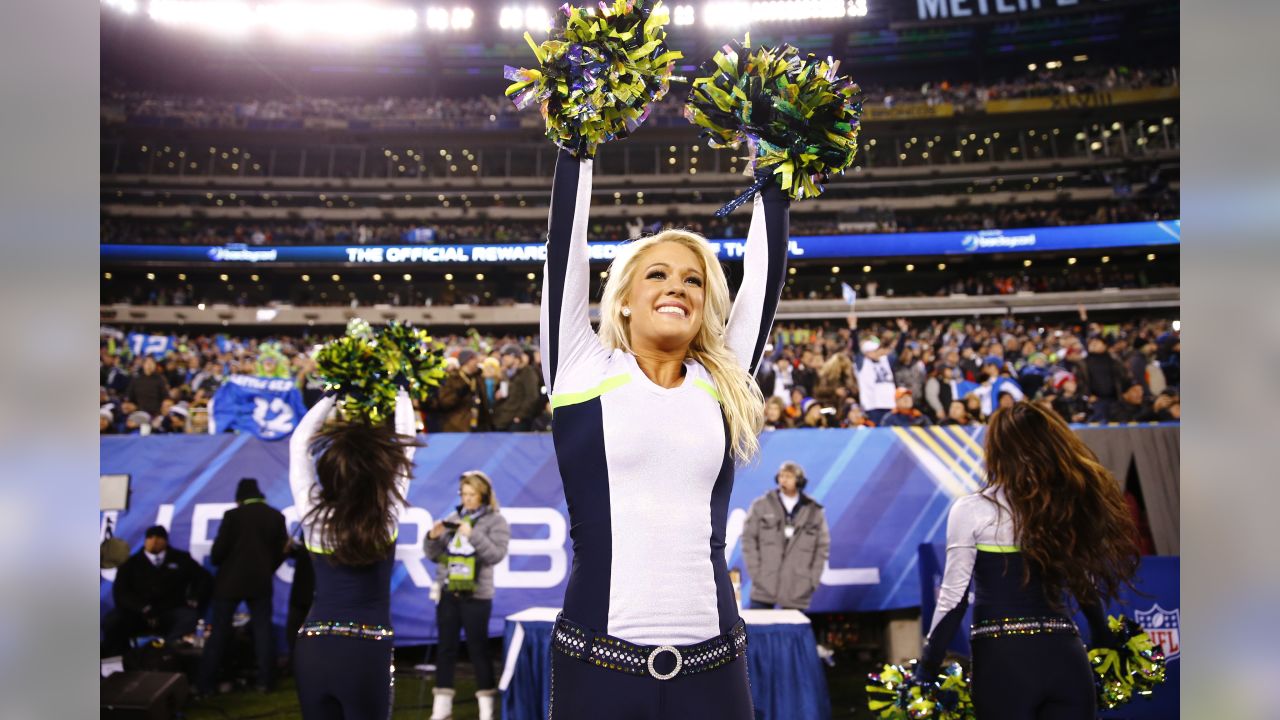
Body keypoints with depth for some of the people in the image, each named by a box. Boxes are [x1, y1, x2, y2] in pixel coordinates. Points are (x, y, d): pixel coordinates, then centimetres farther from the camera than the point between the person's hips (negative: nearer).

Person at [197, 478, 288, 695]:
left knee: (219, 632, 5)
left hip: (231, 581, -2)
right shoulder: (277, 516, 3)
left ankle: (205, 684, 8)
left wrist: (216, 560, 13)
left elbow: (217, 552, -10)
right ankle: (265, 681, 9)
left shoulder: (233, 515, -9)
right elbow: (281, 552, 6)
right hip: (261, 582, 3)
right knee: (263, 630, 9)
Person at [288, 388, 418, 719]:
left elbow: (299, 443, 9)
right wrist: (401, 395, 18)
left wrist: (330, 398, 18)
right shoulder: (387, 516, -8)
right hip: (367, 650, -2)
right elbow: (405, 444, 5)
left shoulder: (312, 514, -5)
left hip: (312, 648, 2)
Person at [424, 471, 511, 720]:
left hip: (476, 595, -4)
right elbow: (434, 555, 11)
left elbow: (495, 555, -14)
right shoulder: (453, 517, 10)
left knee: (478, 649, 1)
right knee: (446, 648, 8)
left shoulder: (496, 521, -2)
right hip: (447, 592, 4)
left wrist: (473, 535, -23)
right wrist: (433, 537, -8)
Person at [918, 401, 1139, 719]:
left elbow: (954, 599, -7)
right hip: (1067, 658, 4)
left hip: (1003, 660, -4)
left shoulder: (971, 510, -5)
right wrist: (1106, 645, 30)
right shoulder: (1071, 504, 8)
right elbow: (1087, 587, 15)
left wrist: (926, 671, -1)